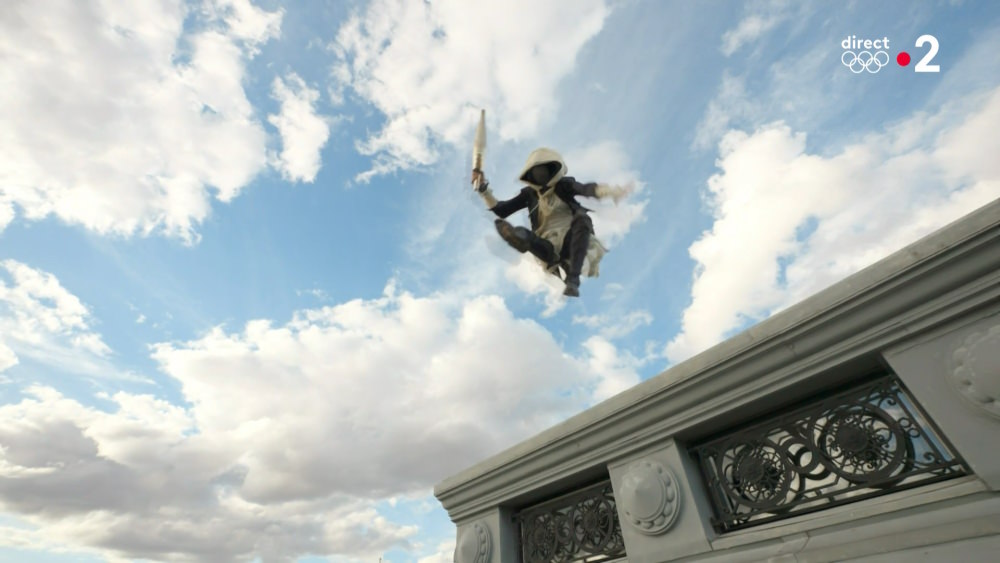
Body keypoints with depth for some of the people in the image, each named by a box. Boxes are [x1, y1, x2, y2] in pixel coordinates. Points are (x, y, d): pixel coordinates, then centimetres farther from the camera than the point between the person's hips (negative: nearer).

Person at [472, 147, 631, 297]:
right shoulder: (529, 193, 15)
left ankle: (573, 279, -41)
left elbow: (586, 189, -14)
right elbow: (501, 211, 13)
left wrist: (610, 191, -34)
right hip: (548, 246, 1)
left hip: (570, 240, -1)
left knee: (582, 217, -33)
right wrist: (483, 190, 1)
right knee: (519, 234, -25)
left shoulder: (563, 185, 7)